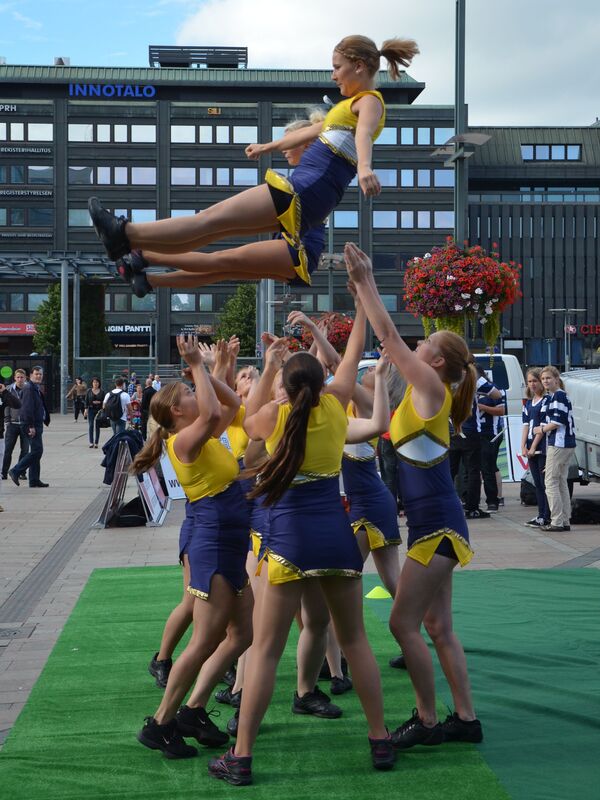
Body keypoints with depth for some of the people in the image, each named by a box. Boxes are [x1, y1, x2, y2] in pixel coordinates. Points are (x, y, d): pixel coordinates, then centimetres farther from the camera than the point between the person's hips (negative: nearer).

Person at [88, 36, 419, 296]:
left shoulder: (369, 101, -6)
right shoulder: (352, 104, 23)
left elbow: (364, 134, -30)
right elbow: (310, 132, 38)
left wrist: (364, 167, -52)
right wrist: (268, 147, 51)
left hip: (302, 194, -9)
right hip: (301, 200, 9)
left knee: (212, 218, -11)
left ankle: (125, 235, -12)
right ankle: (142, 259, 17)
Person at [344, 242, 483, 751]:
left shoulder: (432, 387, -11)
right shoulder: (425, 395, 12)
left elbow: (388, 336, -14)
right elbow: (387, 340, 19)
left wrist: (365, 283, -9)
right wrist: (364, 287, 18)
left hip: (437, 526, -9)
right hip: (435, 524, 9)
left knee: (404, 623, -5)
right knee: (438, 627, 12)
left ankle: (428, 722, 4)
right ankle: (465, 719, 18)